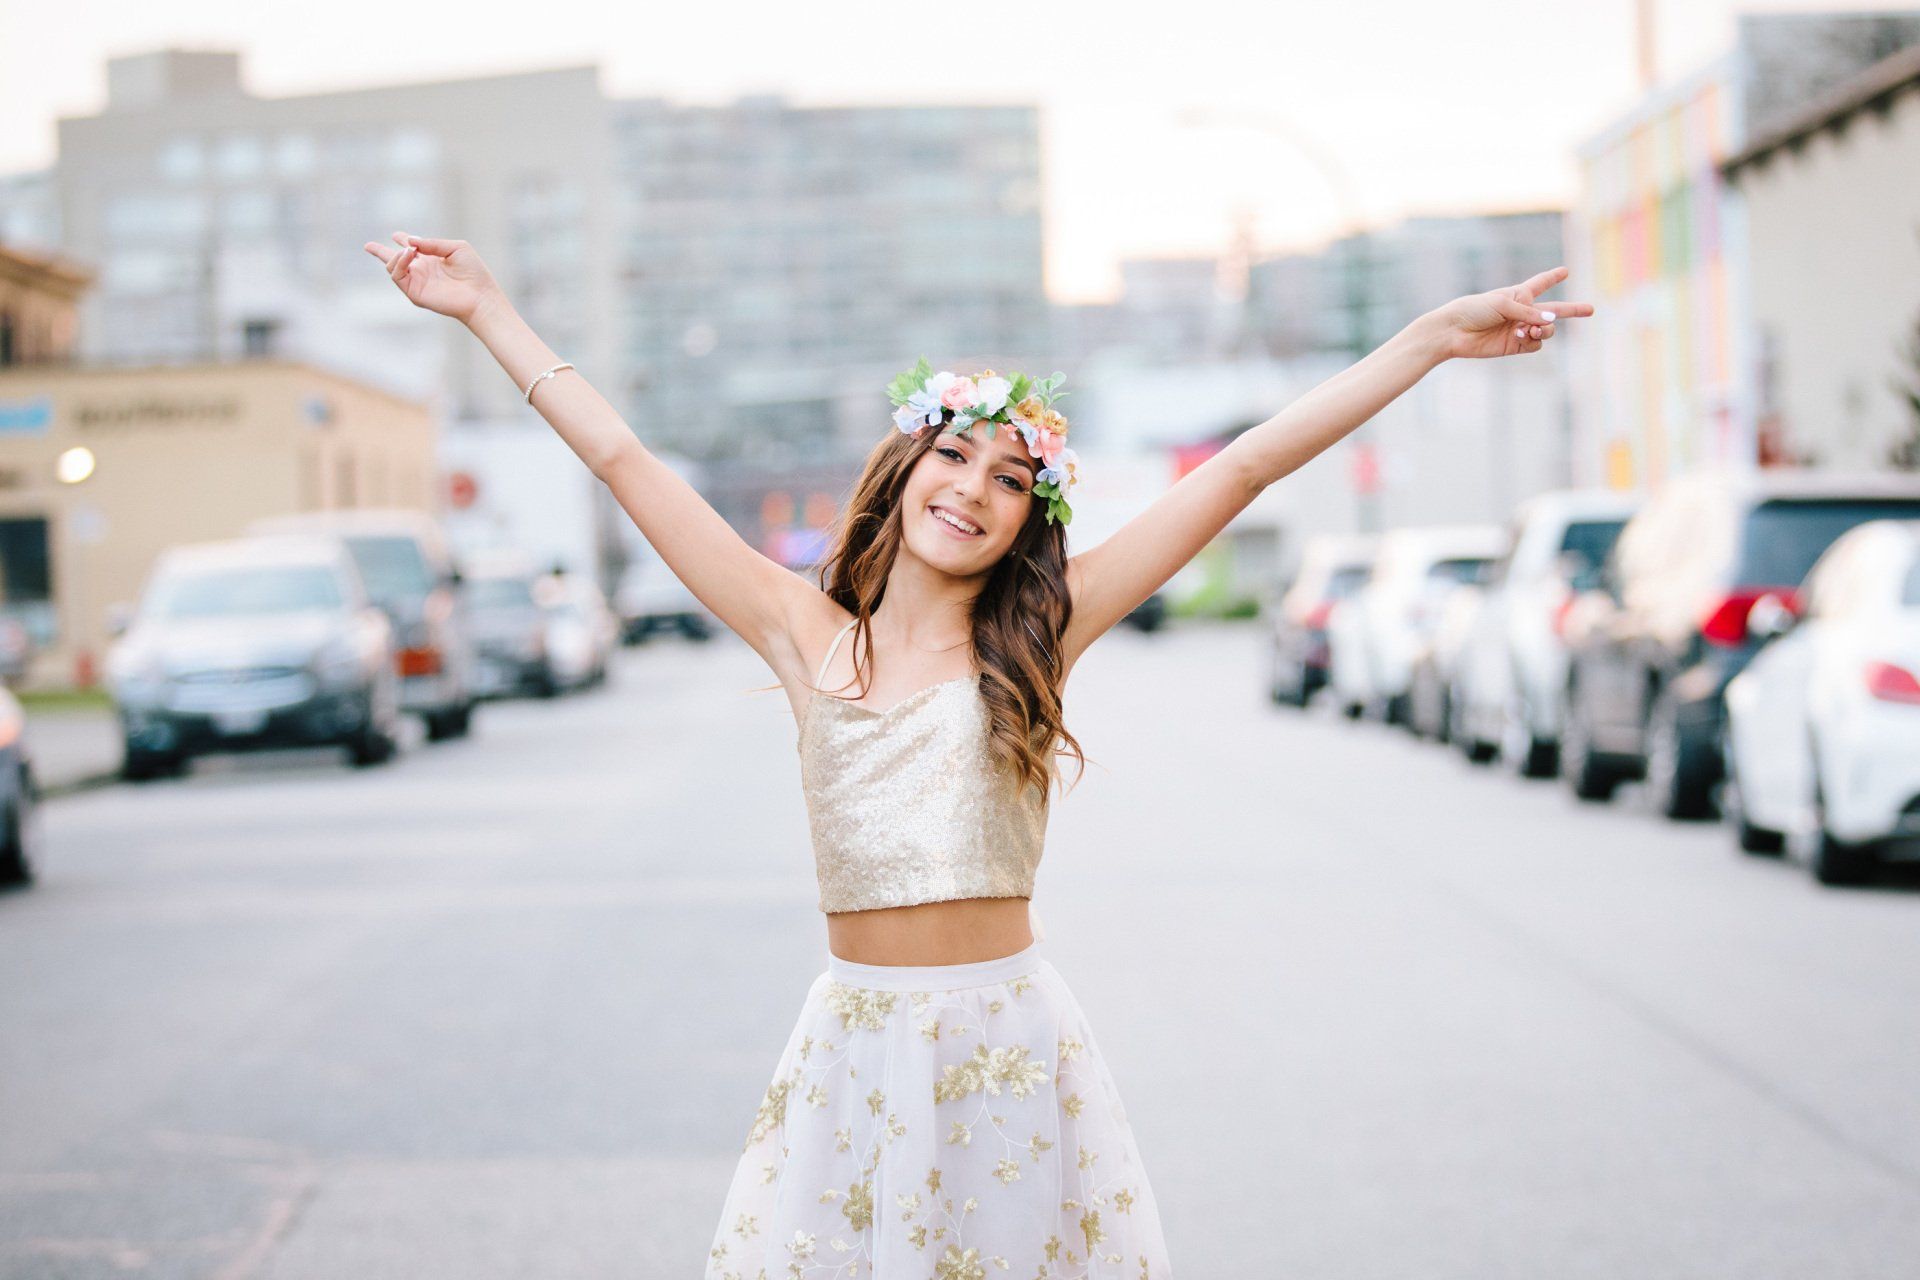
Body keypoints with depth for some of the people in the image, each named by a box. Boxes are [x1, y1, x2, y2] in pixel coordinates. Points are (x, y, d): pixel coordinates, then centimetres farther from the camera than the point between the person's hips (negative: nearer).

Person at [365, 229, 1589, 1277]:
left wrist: (1432, 338, -3)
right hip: (854, 1049, 1)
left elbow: (1241, 470, -3)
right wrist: (488, 308, 8)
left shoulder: (1038, 640, 0)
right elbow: (628, 464, 5)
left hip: (1010, 1045, -1)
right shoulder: (810, 638, 3)